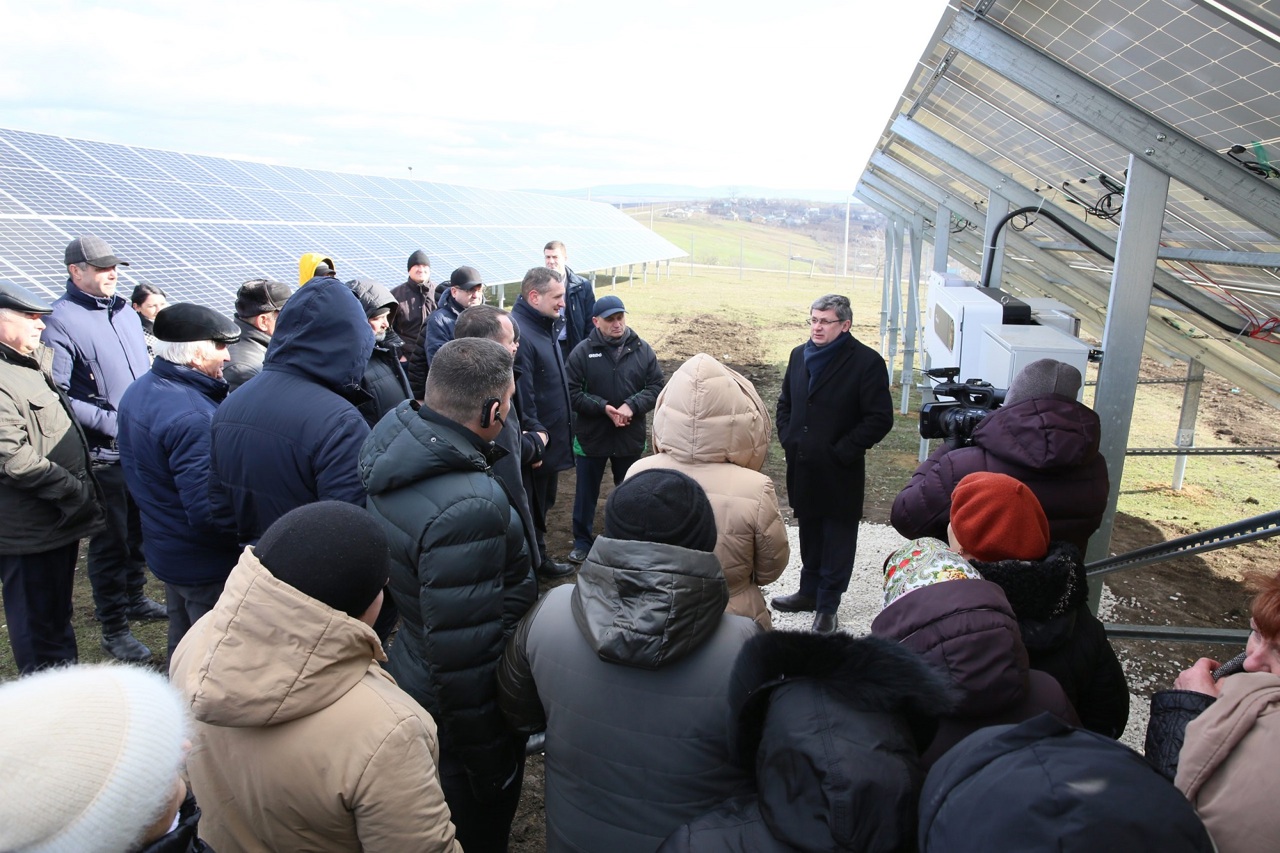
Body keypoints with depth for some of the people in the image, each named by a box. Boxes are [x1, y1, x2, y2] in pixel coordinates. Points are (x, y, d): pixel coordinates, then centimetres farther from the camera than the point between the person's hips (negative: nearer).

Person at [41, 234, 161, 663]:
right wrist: (111, 422, -20)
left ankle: (134, 597, 39)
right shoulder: (62, 320, -13)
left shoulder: (124, 310, 9)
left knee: (139, 531, 20)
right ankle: (113, 629, 17)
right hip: (103, 454, -6)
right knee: (110, 542, 4)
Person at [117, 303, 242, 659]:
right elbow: (211, 513, -31)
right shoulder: (193, 418, -29)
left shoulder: (138, 392, 2)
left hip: (165, 547, 10)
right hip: (207, 563, -10)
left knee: (183, 650, 27)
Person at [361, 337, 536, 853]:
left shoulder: (396, 444, -7)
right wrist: (489, 766, -18)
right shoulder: (468, 508, -37)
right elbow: (465, 656, -32)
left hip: (409, 670, 9)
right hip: (460, 712, -8)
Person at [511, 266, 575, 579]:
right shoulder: (519, 332, -23)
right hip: (534, 444, -10)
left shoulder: (546, 326, 10)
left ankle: (539, 558, 39)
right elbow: (521, 392, -28)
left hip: (552, 438, 10)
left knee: (543, 503, 23)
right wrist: (535, 433, -25)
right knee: (530, 507, 5)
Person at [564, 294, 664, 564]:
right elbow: (572, 393, -12)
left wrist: (632, 405, -20)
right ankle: (582, 541, 29)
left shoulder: (643, 350, -3)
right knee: (586, 493, 12)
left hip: (631, 437, 2)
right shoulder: (582, 352, -9)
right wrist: (604, 407, -22)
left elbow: (656, 386, -4)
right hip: (591, 436, -2)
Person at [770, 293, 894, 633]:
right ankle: (809, 592, 36)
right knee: (809, 531, 19)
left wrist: (842, 451, -16)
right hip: (802, 466, 6)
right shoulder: (800, 355, 7)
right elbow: (785, 402, 18)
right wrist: (787, 437, 4)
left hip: (839, 472, -5)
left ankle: (828, 605, 20)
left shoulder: (866, 362, -12)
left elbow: (880, 419, -14)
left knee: (837, 538, 8)